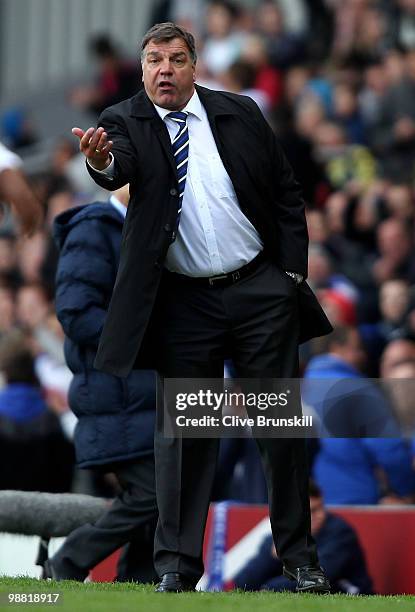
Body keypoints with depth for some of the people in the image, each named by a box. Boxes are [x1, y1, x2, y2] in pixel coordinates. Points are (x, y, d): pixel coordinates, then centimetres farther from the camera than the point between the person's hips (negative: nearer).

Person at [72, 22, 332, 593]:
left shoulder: (239, 113, 3)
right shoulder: (125, 121, -2)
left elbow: (286, 192, 7)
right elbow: (120, 168, -25)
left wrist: (293, 271, 0)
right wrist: (100, 161, -49)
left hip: (261, 292, 1)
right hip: (185, 305, -1)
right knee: (182, 432, 1)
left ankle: (300, 556, 15)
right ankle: (177, 564, 6)